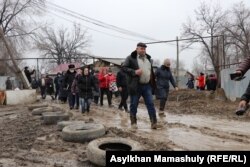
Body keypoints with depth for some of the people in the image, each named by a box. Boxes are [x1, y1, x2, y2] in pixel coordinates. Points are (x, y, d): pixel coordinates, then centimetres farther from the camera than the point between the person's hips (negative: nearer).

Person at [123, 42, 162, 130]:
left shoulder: (148, 58, 16)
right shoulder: (130, 58, -3)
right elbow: (124, 68, -8)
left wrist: (152, 83, 18)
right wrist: (134, 72, -22)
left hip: (147, 86, 5)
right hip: (135, 86, -4)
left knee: (150, 104, 0)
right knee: (134, 105, 4)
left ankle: (154, 123, 3)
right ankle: (133, 123, 19)